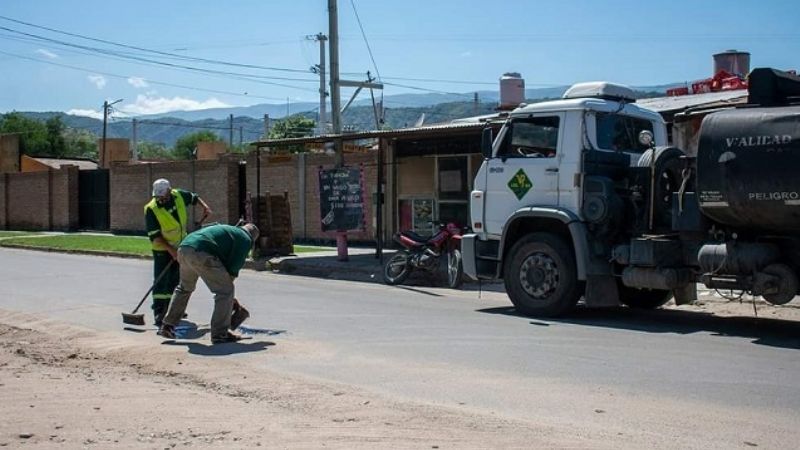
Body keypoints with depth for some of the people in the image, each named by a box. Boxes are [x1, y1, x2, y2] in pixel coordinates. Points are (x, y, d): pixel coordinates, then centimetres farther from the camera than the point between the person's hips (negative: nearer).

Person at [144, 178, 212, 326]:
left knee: (176, 280, 14)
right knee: (161, 282, -9)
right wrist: (171, 250, -27)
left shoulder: (179, 196, -9)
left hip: (180, 247, 5)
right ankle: (159, 313, -8)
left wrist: (205, 206, -2)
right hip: (162, 250, -5)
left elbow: (194, 197, 15)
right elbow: (154, 236, -21)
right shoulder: (151, 209, -21)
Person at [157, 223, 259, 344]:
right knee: (225, 290, 3)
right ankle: (220, 334, 5)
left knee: (184, 288, 30)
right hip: (201, 252, -9)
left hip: (183, 248, 9)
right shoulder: (246, 239, 12)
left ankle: (167, 326, 36)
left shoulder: (226, 229, 37)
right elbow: (234, 268, 4)